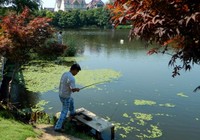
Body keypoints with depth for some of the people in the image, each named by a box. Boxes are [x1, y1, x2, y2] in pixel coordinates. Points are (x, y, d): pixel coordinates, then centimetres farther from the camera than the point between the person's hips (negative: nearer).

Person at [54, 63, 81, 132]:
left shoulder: (64, 74, 0)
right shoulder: (71, 78, -27)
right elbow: (73, 89, -25)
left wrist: (74, 88, 8)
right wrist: (77, 89, -2)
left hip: (61, 94, 9)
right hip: (66, 97, -9)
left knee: (71, 100, 34)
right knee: (64, 112, 1)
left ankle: (72, 113, 56)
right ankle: (57, 127, 4)